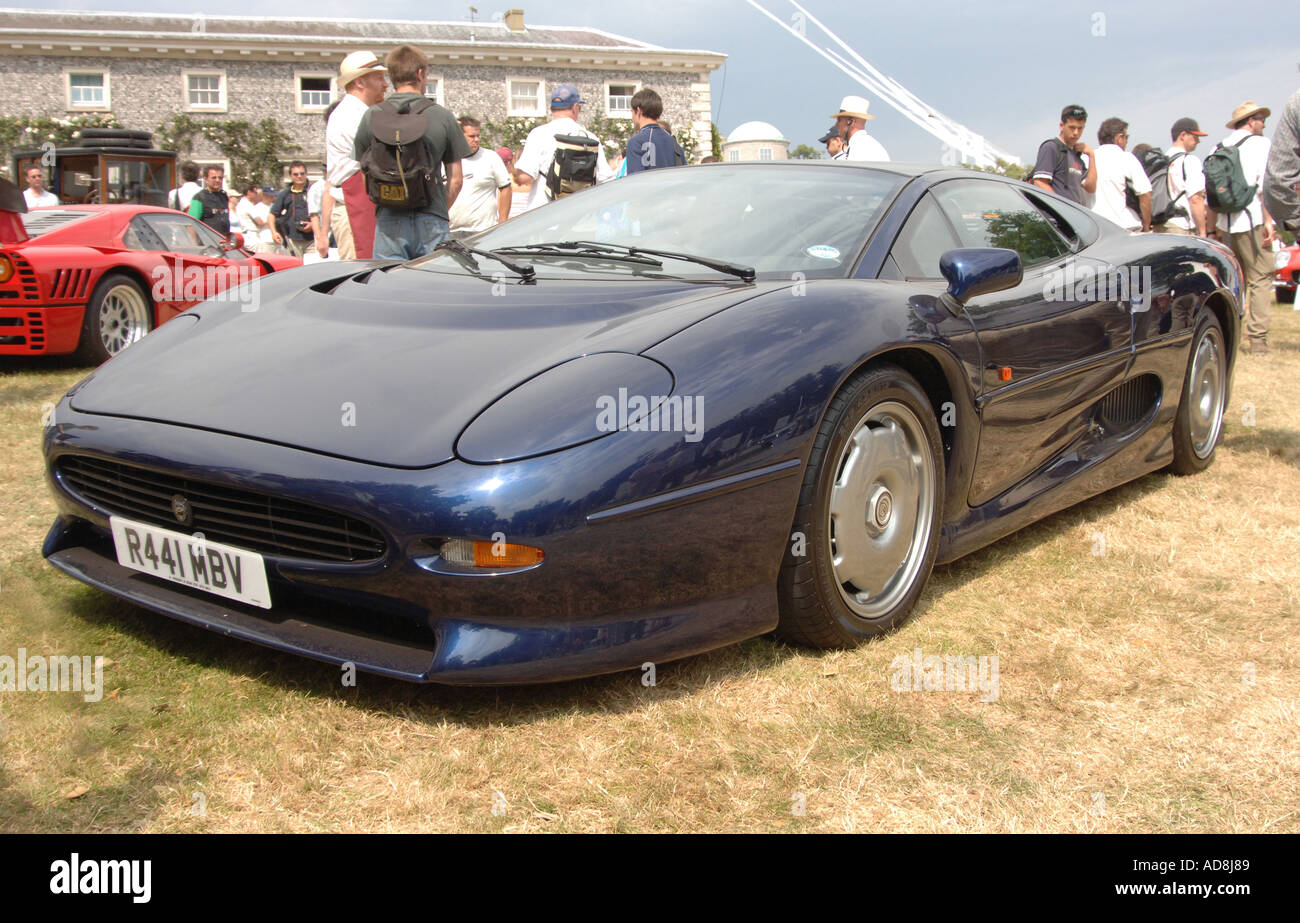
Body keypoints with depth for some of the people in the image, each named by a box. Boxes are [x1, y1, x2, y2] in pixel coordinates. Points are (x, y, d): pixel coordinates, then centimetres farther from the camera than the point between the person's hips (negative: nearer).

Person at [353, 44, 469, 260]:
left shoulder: (372, 116, 4)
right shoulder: (442, 116, 1)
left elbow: (364, 175, 8)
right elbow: (456, 179, 3)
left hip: (389, 222, 1)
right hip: (432, 222, -1)